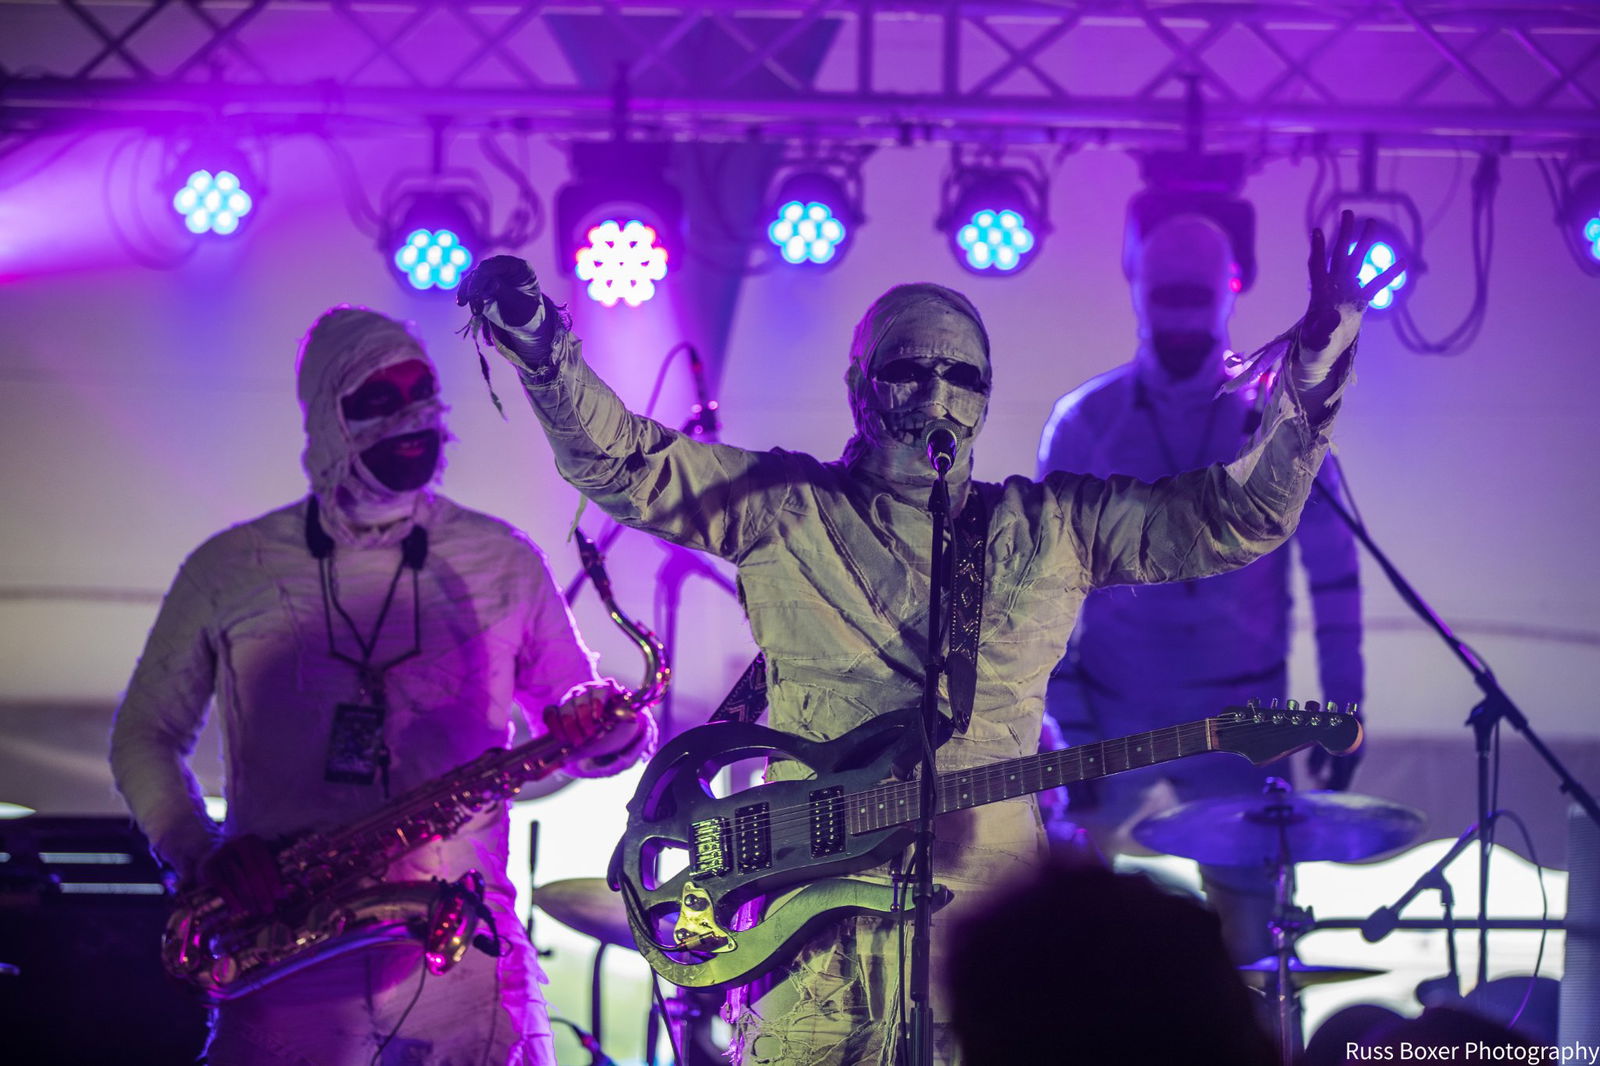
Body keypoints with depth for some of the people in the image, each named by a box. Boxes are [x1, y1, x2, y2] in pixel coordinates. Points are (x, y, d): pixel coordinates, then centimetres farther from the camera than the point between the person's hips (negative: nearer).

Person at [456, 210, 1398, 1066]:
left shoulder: (1053, 529, 15)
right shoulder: (783, 510, 10)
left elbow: (1242, 512, 13)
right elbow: (620, 462, 3)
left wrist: (1317, 366, 3)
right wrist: (540, 348, -13)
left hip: (992, 910, 2)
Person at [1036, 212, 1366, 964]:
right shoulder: (1085, 424, 0)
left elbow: (1333, 572, 3)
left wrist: (1341, 712, -1)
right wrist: (1069, 729, -8)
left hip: (1240, 717, 0)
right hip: (1115, 719, 0)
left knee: (1250, 928, -1)